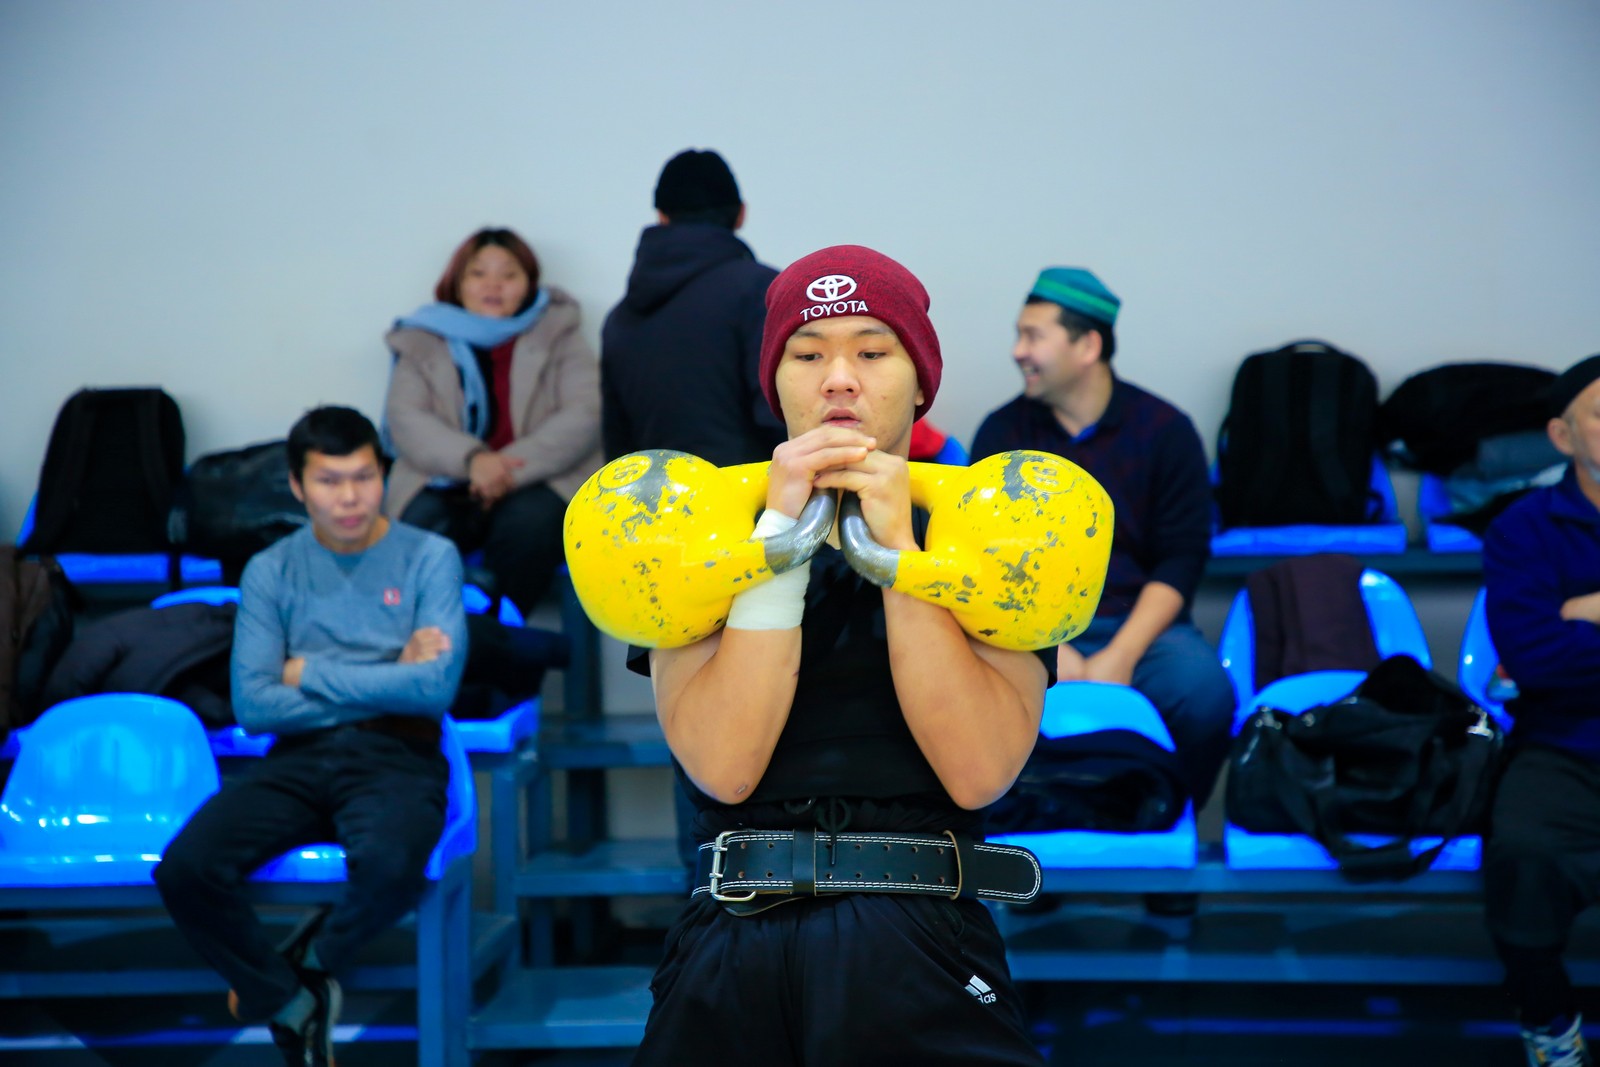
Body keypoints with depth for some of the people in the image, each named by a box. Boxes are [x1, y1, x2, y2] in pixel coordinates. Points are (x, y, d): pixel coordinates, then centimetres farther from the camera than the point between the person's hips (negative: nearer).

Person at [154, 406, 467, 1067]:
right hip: (301, 754, 2)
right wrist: (385, 682, -6)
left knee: (391, 865, -37)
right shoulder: (271, 571, 8)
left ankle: (311, 960, -2)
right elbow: (252, 704, -3)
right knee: (184, 868, -24)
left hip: (397, 758, -2)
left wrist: (312, 674, -5)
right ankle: (291, 1003, -1)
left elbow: (436, 687, -11)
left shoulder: (430, 558, 3)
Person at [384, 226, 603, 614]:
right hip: (446, 487, 1)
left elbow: (583, 418, -2)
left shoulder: (559, 339, 13)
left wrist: (513, 469, -18)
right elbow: (404, 419, 1)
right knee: (421, 526, -33)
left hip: (538, 484, -1)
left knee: (528, 523, -35)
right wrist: (471, 459, -20)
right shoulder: (423, 344, 16)